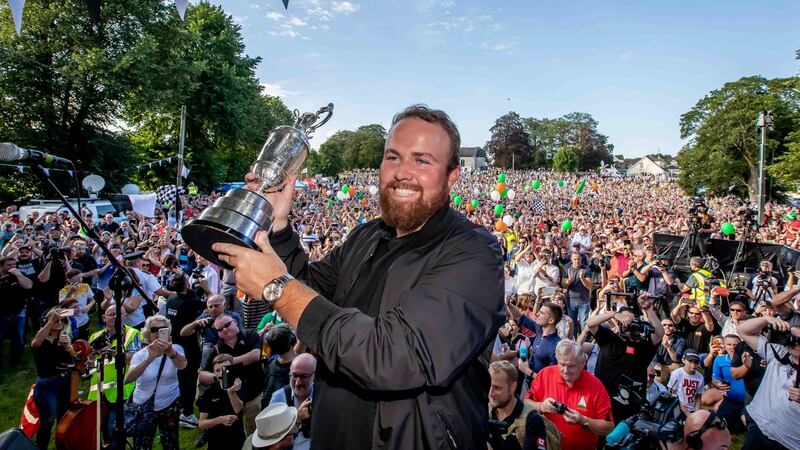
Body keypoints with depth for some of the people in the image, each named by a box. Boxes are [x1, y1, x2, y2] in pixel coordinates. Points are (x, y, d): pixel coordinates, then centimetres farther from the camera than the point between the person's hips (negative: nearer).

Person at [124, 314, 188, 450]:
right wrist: (150, 358, -44)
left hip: (169, 406, 0)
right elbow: (128, 378, -28)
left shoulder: (175, 349, -10)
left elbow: (182, 365, -33)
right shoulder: (140, 355, -9)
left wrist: (170, 352, -55)